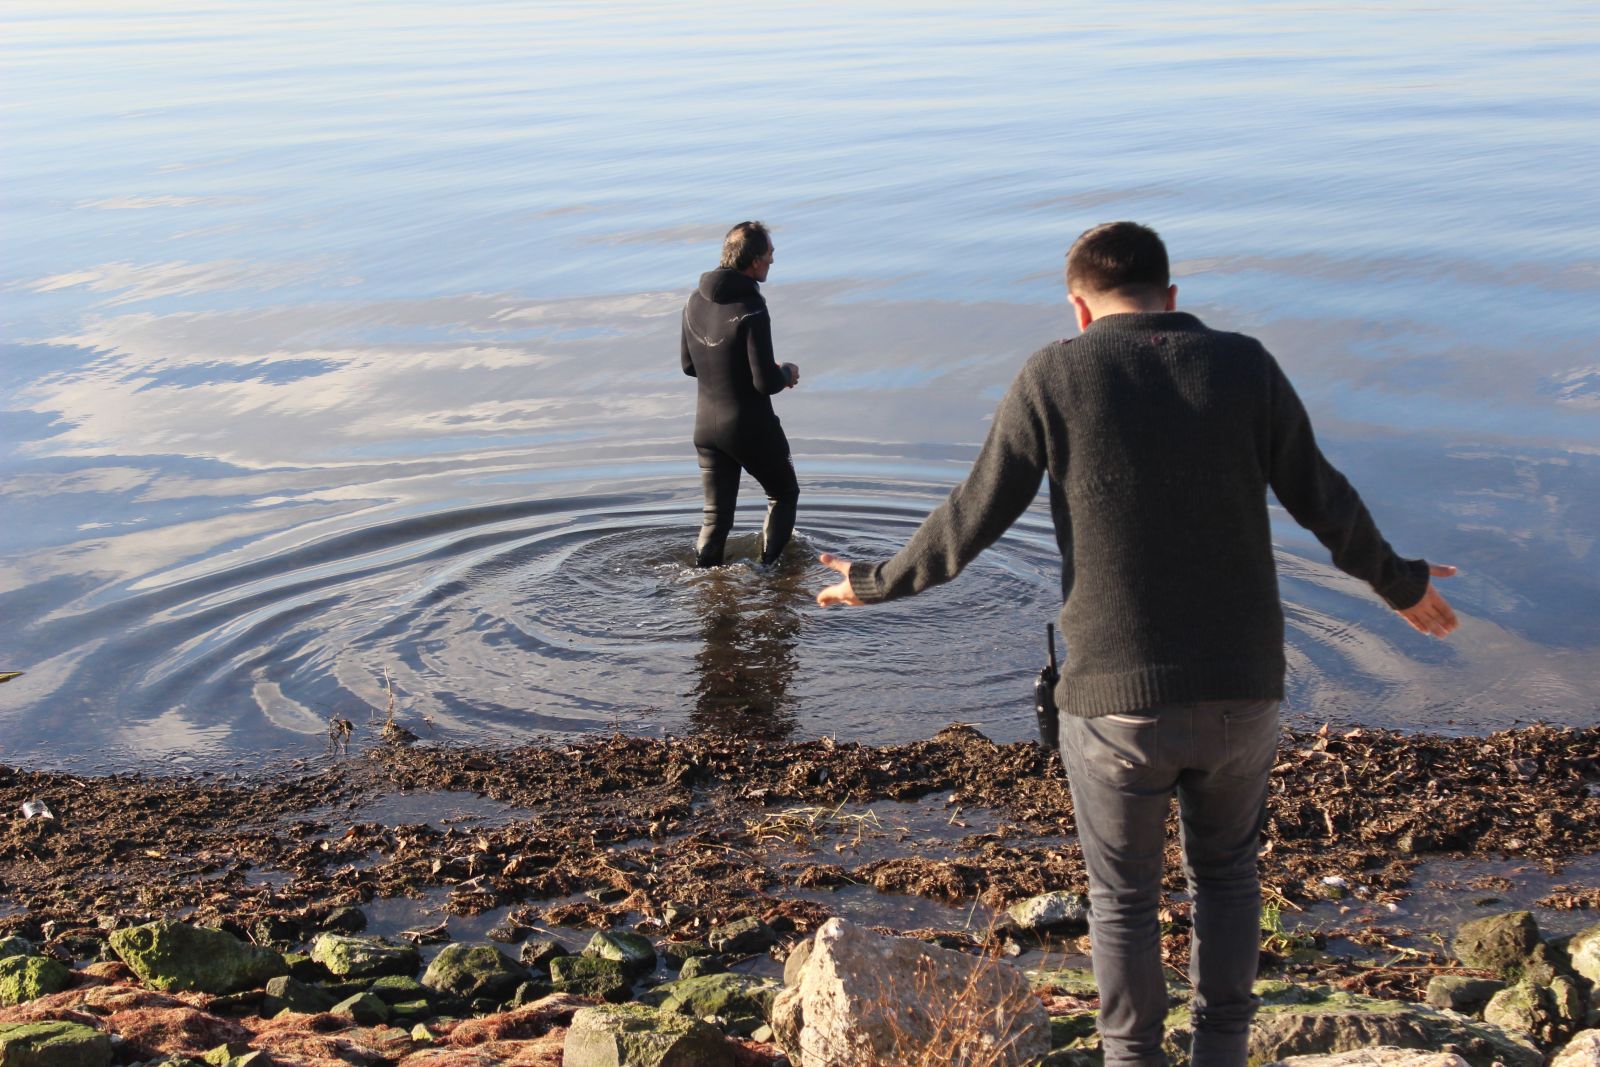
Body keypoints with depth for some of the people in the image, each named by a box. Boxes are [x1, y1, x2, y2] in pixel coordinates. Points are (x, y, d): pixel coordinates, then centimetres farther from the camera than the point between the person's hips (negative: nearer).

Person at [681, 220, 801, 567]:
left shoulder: (695, 302, 0)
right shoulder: (750, 310, -23)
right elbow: (767, 382, -23)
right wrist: (787, 372, 0)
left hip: (707, 425, 6)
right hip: (752, 428, -6)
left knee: (716, 516, 14)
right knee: (784, 494, 19)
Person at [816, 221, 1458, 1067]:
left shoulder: (1054, 377, -6)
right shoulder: (1245, 366, -1)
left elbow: (973, 519, -4)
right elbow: (1325, 503, 6)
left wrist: (878, 585, 13)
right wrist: (1399, 584, 25)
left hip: (1116, 701, -2)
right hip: (1240, 694, 2)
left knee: (1123, 891, 20)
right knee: (1225, 869, 26)